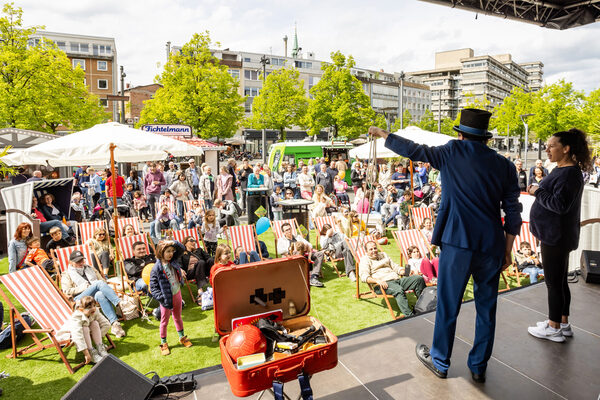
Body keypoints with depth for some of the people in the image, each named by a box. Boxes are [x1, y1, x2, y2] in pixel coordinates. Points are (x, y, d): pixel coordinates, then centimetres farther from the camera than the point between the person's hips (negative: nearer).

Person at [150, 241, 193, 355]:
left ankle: (182, 337, 39)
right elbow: (153, 287, -16)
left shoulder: (173, 261, -5)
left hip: (177, 294, 5)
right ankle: (164, 343, 29)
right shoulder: (156, 268, -19)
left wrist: (173, 243, -17)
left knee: (178, 317, 22)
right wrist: (161, 298, -21)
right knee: (164, 321, 12)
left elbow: (181, 248, 1)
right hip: (166, 298, -5)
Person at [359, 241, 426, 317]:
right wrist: (377, 281, -25)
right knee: (399, 289, -37)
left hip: (397, 279, 6)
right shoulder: (365, 260, 8)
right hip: (384, 283, -6)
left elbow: (395, 267, 28)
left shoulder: (383, 255, 29)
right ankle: (409, 315, -41)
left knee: (419, 278, -13)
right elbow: (364, 277, -8)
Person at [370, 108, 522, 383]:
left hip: (458, 243, -3)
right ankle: (479, 367, 30)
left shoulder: (453, 153, -3)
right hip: (492, 246, 4)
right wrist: (507, 251, 14)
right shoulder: (505, 166, 6)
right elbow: (513, 212, 6)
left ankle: (440, 362, 28)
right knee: (486, 307, 16)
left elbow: (413, 150, 3)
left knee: (448, 305, 11)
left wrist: (382, 134, 18)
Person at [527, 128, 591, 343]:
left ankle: (554, 328, 13)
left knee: (553, 281, 0)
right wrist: (538, 191, 4)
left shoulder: (569, 173, -19)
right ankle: (563, 322, 31)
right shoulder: (561, 170, 12)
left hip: (557, 237, -10)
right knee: (559, 280, 18)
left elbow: (560, 205, -25)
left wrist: (538, 192, -15)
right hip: (555, 235, 10)